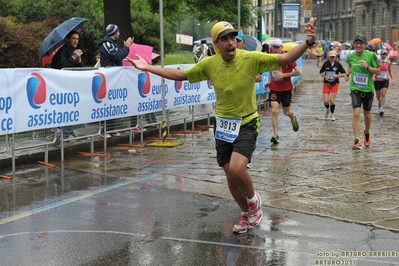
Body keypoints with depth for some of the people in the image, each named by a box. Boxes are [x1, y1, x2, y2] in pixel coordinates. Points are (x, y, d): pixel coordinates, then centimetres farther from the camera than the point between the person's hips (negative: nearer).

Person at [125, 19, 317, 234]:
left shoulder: (251, 59, -17)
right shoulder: (209, 64, -7)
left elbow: (285, 59, -23)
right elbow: (180, 74, 5)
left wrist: (308, 43, -39)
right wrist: (148, 68, 3)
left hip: (246, 125, -4)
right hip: (223, 125, 4)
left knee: (237, 169, -24)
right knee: (230, 176, 10)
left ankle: (253, 199, 9)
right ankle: (247, 214, 36)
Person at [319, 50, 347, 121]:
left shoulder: (338, 64, -7)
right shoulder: (326, 63, -4)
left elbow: (344, 74, -3)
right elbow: (321, 72, 9)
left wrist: (337, 75, -20)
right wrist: (324, 76, -10)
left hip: (335, 84, -1)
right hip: (326, 83, 1)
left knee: (332, 100, -6)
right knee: (326, 101, -7)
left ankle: (332, 114, 18)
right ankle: (327, 109, 28)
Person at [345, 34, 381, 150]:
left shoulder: (371, 55, -11)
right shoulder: (350, 56, -2)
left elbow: (378, 71, -7)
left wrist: (367, 67, -22)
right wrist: (348, 73, 2)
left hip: (368, 89, 0)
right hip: (355, 89, 0)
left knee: (367, 114, 16)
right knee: (356, 113, -15)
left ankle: (367, 133, 44)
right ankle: (357, 141, -15)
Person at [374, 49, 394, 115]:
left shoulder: (388, 63, -1)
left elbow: (390, 71, 15)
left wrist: (392, 78, 11)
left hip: (385, 80, 0)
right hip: (377, 80, 0)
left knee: (383, 94, -15)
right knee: (378, 95, 12)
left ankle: (381, 109, -19)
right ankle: (379, 101, 47)